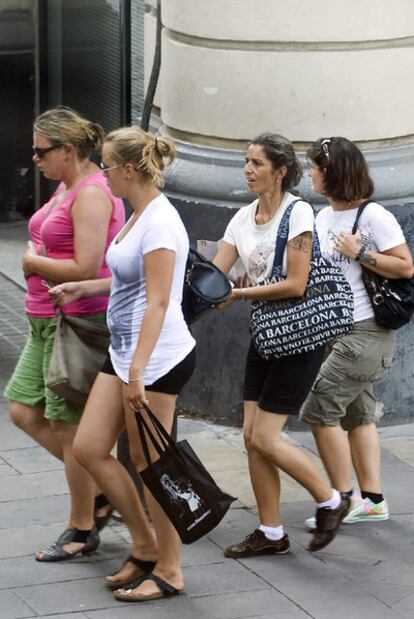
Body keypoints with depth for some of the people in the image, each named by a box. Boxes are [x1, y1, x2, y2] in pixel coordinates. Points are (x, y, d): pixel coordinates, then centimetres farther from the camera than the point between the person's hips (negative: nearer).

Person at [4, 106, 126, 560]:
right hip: (47, 319, 10)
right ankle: (97, 482, 24)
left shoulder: (92, 195, -18)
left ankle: (81, 531, 12)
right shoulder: (65, 189, 13)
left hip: (78, 321, -10)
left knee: (69, 426, -1)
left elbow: (86, 268, -25)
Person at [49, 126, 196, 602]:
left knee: (149, 465, -2)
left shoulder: (159, 223, -18)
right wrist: (83, 287, 28)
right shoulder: (139, 216, 12)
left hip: (157, 358, -10)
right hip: (125, 352, 10)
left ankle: (168, 571, 11)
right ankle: (145, 548, 20)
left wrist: (137, 371, -26)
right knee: (88, 448, 9)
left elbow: (158, 301, -22)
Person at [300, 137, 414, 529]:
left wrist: (360, 253, -19)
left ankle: (344, 499, -3)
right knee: (357, 414, 11)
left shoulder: (373, 216, -13)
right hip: (335, 332, 9)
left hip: (366, 332, -9)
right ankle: (373, 500, 18)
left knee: (319, 408, -11)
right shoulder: (323, 218, 12)